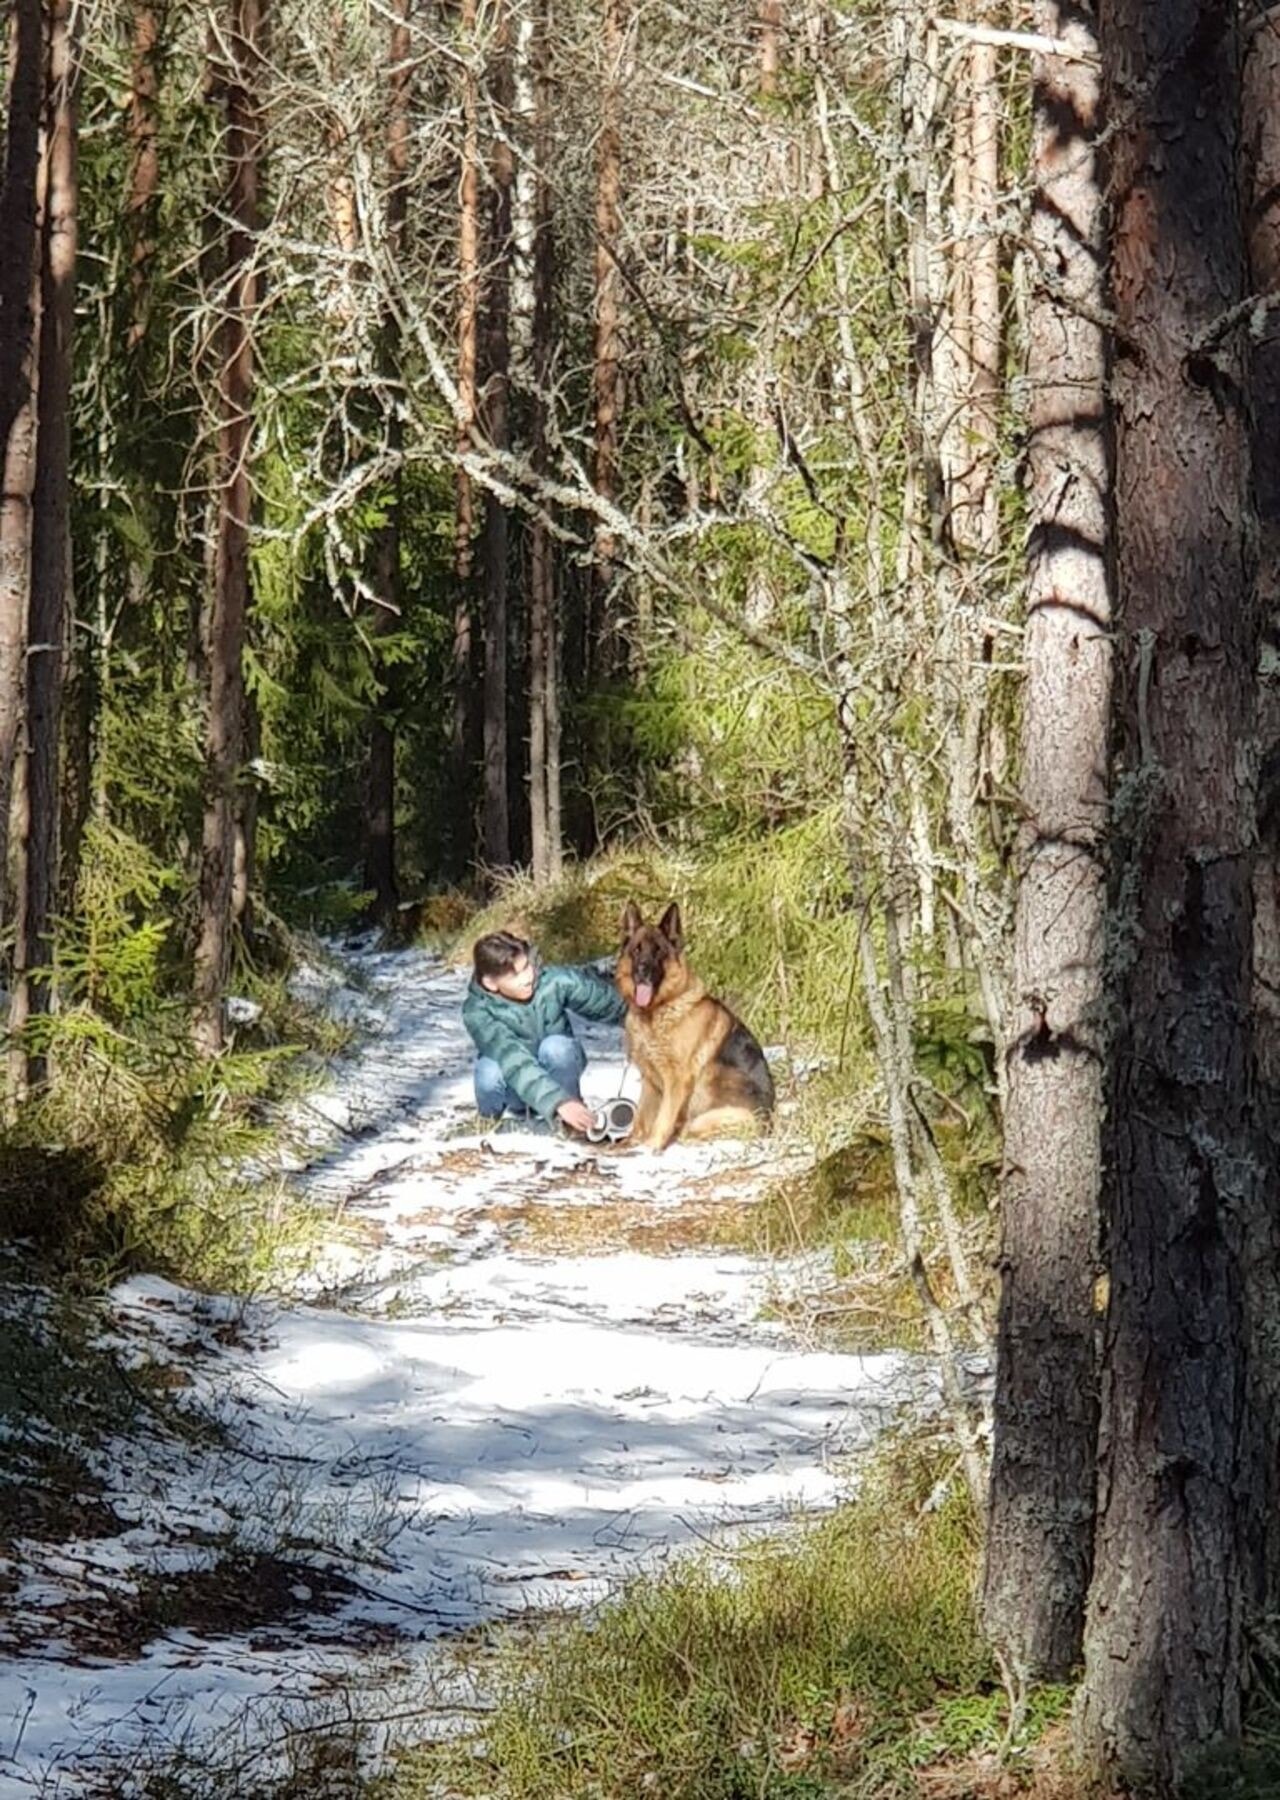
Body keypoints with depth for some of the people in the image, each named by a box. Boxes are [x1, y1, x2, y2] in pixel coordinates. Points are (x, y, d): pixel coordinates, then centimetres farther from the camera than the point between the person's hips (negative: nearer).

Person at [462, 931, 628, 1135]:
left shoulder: (552, 983, -24)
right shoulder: (477, 1013, -31)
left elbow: (602, 997, -8)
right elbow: (514, 1062, -43)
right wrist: (558, 1102, -55)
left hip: (557, 1073, 1)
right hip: (516, 1088, -1)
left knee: (555, 1046, -31)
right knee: (490, 1071, -34)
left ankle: (569, 1124, -9)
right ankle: (489, 1121, 1)